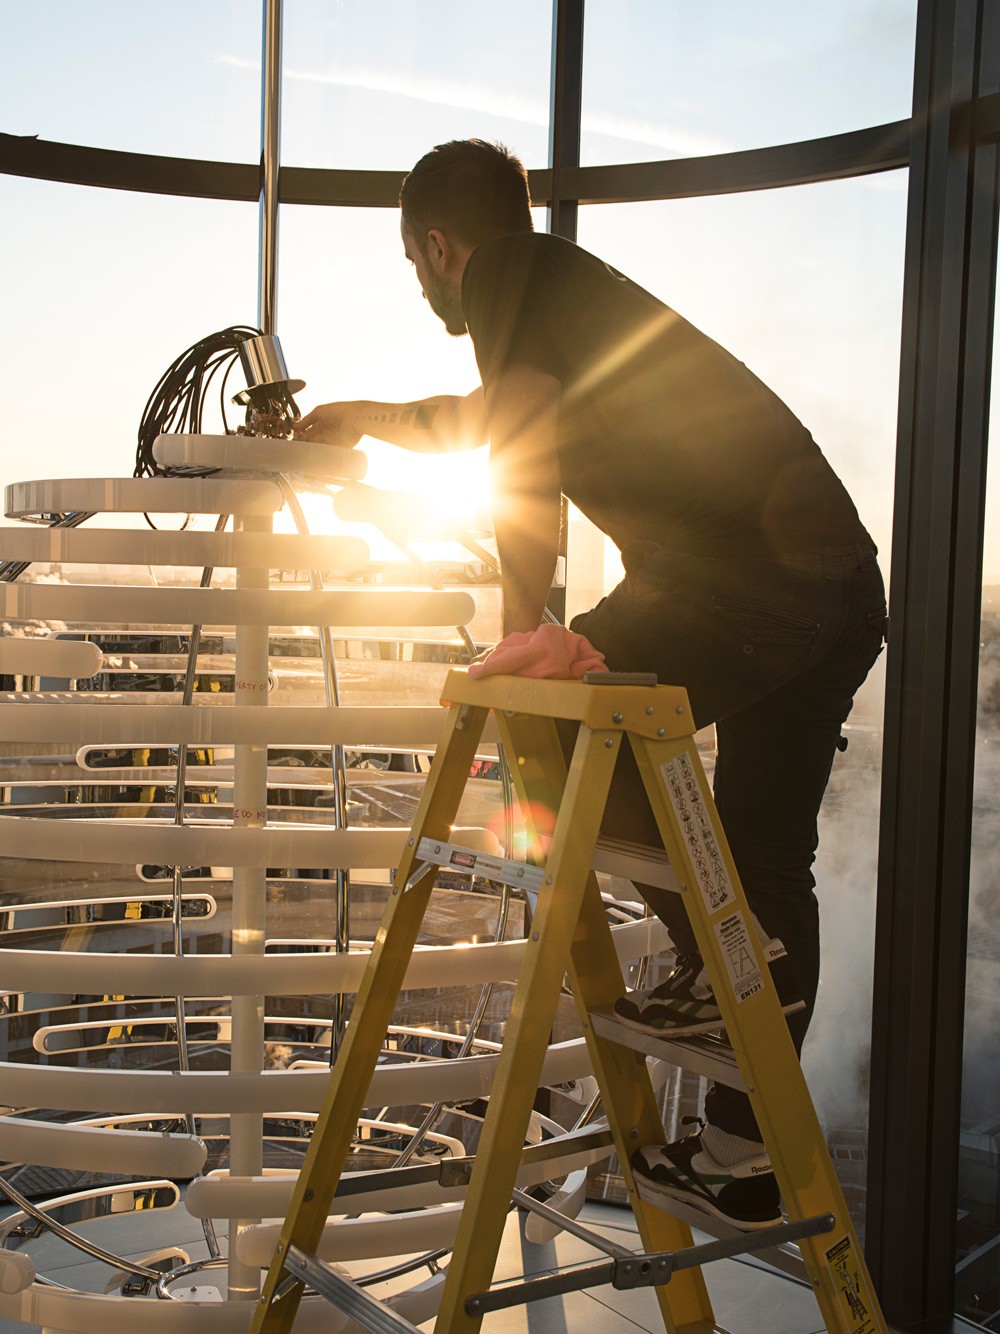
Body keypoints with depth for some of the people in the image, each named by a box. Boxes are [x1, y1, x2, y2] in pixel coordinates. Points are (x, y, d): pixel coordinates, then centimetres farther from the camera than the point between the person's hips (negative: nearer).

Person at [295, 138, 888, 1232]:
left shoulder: (512, 276, 0)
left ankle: (720, 960, 2)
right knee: (766, 865, 12)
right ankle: (743, 1155, 19)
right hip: (845, 584, 9)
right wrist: (363, 418, 52)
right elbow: (485, 422, 41)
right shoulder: (579, 289, 27)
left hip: (748, 580, -9)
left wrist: (522, 623, -4)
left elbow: (522, 437, -12)